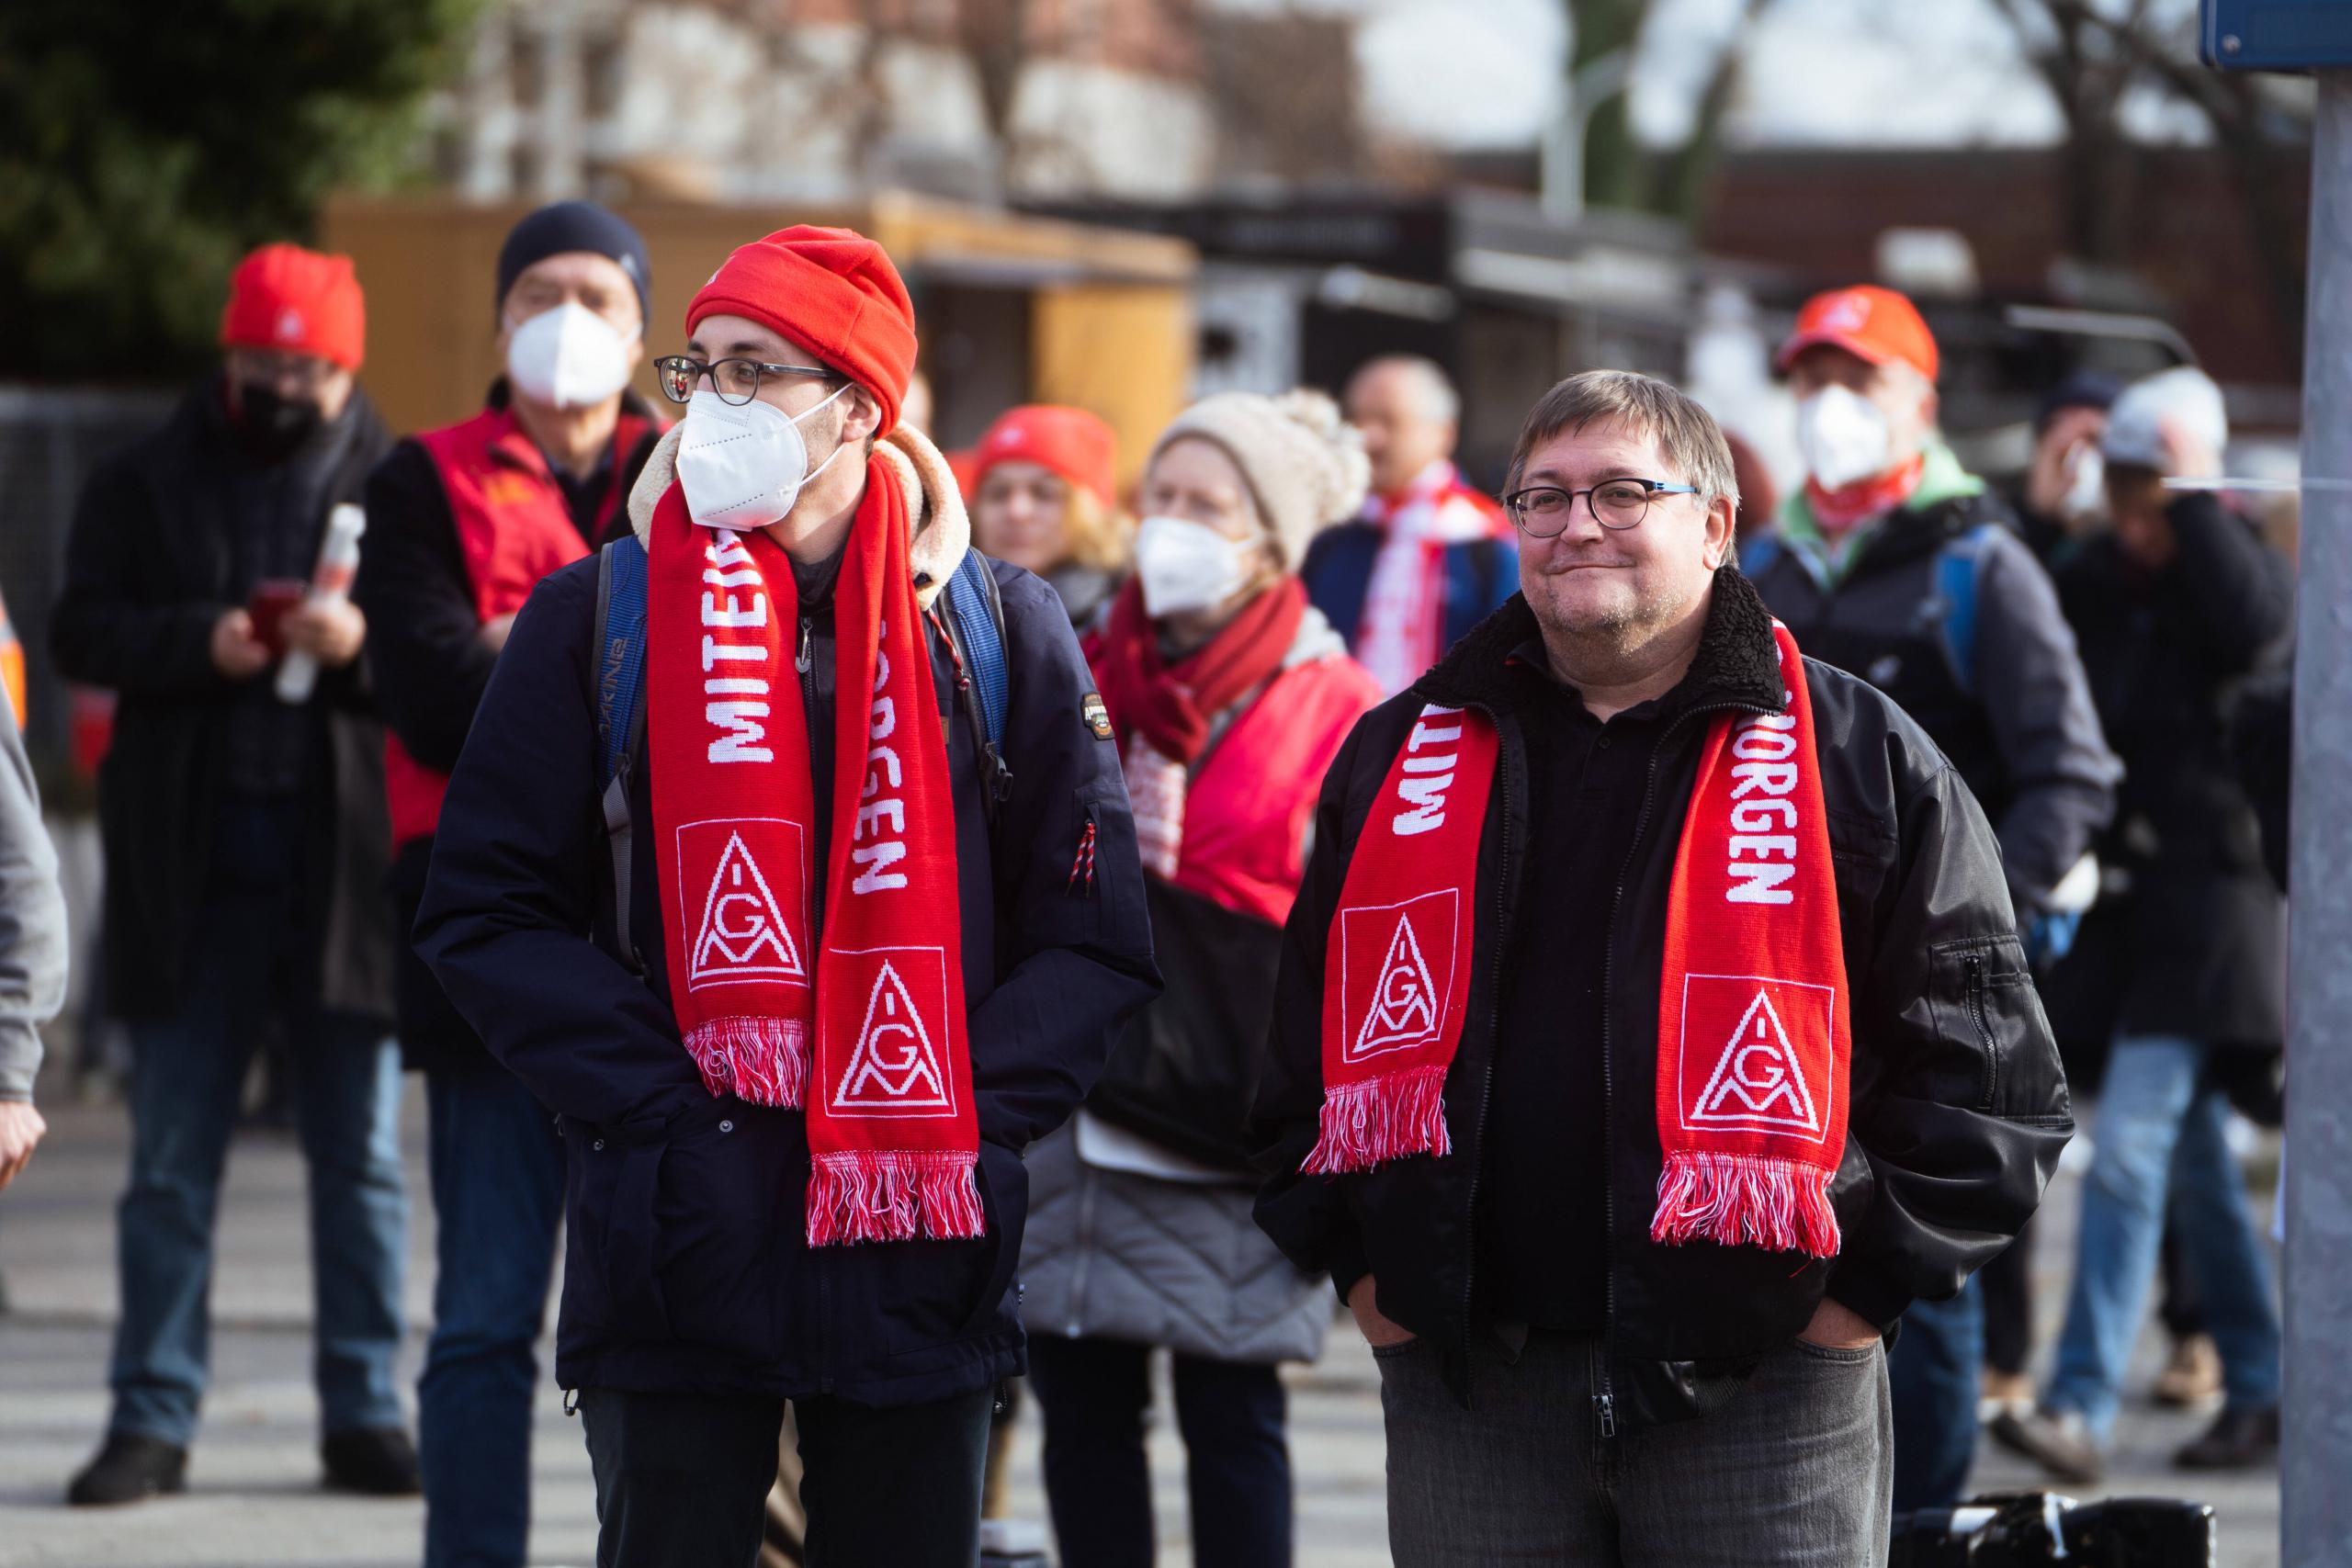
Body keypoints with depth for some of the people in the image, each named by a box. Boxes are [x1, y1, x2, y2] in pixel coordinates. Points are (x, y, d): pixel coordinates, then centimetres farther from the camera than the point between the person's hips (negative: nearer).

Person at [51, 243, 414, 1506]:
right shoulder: (146, 484, 8)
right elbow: (80, 630, 1)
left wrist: (365, 644, -19)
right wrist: (200, 645, -15)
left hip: (347, 864, -1)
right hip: (192, 868, 1)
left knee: (360, 1156, 5)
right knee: (170, 1159, 4)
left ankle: (364, 1415, 12)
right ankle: (153, 1421, 9)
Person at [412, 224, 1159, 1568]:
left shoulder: (997, 632, 5)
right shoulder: (603, 618, 4)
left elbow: (1097, 942, 5)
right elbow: (489, 912, 1)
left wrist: (954, 1122, -9)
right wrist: (661, 1110, -10)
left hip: (922, 1260, 1)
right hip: (680, 1245, -1)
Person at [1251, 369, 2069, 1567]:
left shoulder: (1867, 760, 2)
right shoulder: (1402, 757, 13)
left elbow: (1987, 1070, 1)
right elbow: (1306, 1038, 19)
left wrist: (1868, 1282, -6)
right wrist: (1355, 1261, 9)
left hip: (1765, 1391, -3)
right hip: (1466, 1396, 3)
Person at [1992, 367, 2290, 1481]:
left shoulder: (2238, 569, -5)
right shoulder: (2093, 582, 9)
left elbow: (2255, 624, -28)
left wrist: (2192, 499, -21)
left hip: (2212, 896, -6)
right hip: (2118, 891, 6)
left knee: (2130, 1144, -14)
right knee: (2194, 1149, 14)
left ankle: (2083, 1408, -18)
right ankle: (2257, 1388, 24)